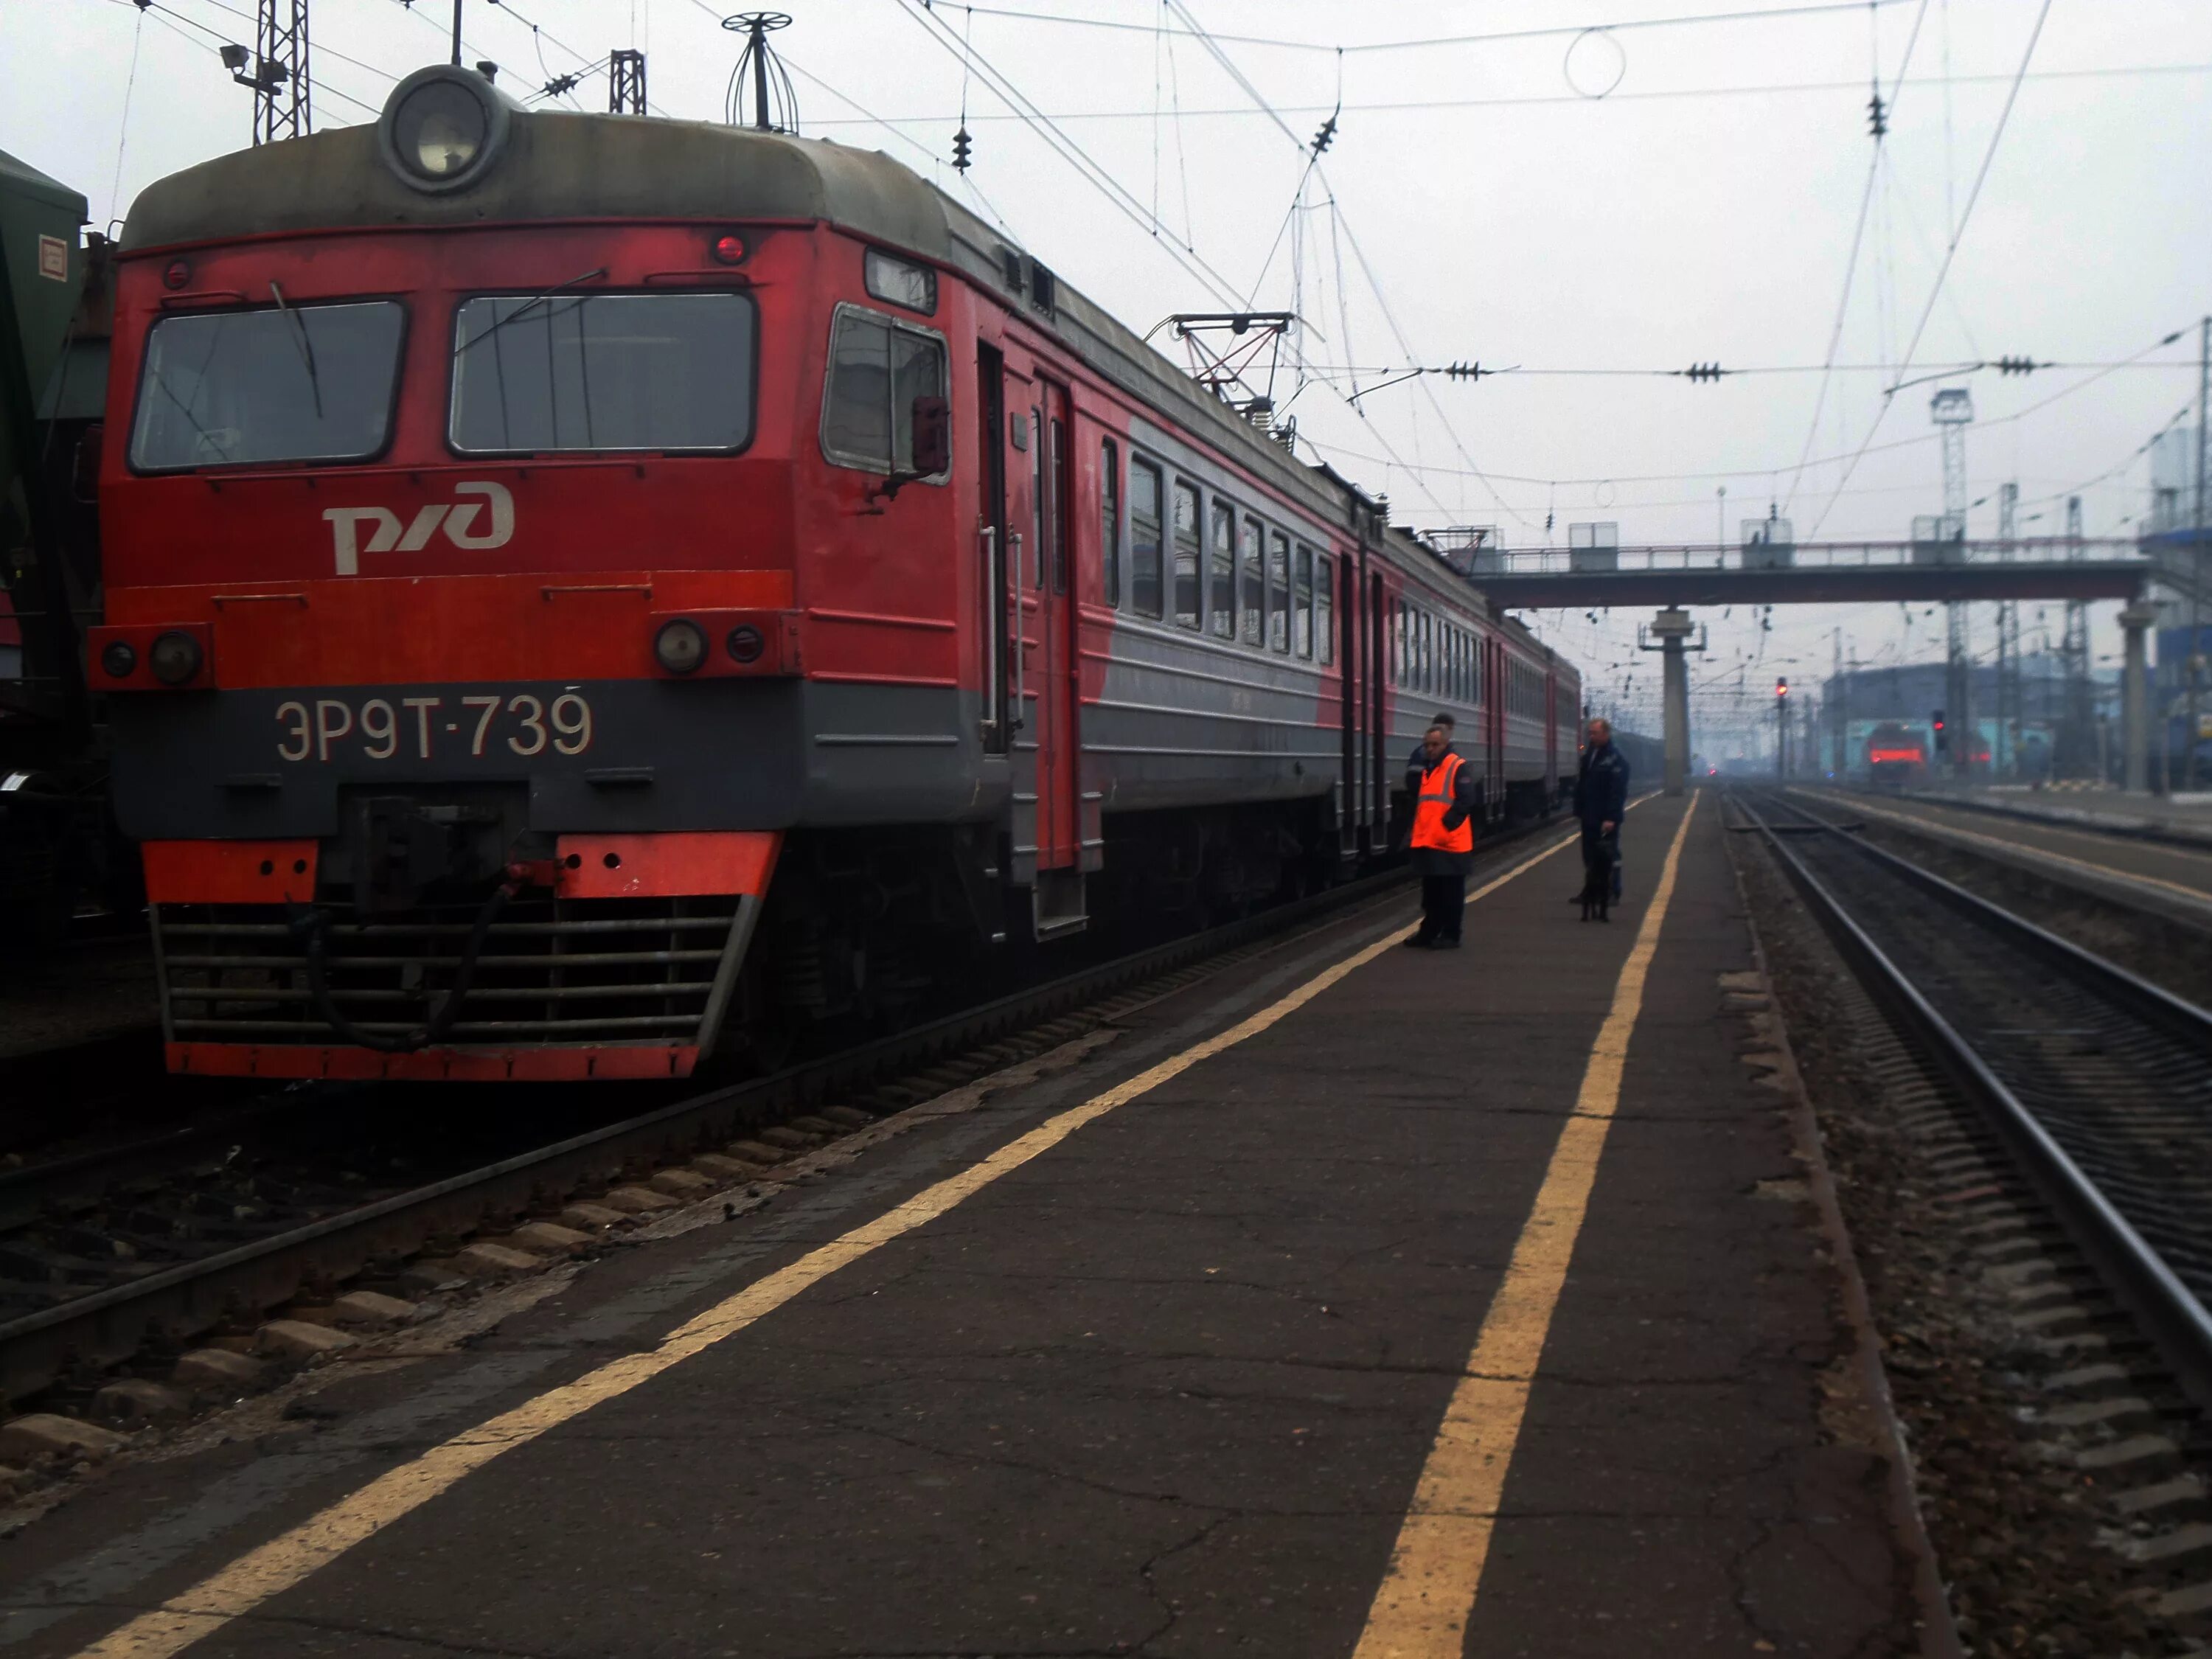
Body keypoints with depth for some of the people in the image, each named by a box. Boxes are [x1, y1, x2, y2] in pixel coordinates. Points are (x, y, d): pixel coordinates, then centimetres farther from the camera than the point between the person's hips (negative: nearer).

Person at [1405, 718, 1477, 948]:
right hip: (1427, 842, 7)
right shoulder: (1425, 767, 15)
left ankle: (1450, 936, 7)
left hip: (1451, 842, -7)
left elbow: (1465, 801, -16)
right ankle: (1429, 932, 23)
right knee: (1431, 891, 15)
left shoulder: (1458, 767, -8)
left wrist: (1448, 823, -20)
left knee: (1451, 892, 0)